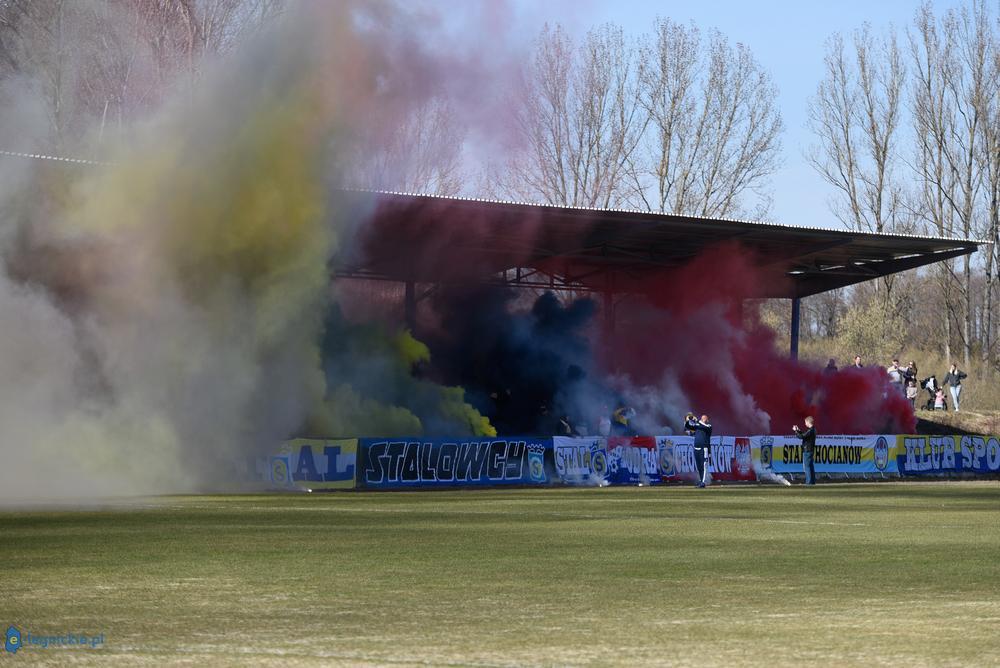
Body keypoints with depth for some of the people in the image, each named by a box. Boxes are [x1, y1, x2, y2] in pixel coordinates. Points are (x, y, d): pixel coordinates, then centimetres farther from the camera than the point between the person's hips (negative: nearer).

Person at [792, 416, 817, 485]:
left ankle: (809, 481, -8)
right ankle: (812, 480, 20)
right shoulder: (813, 430, 12)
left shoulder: (810, 431, -19)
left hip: (807, 450, -10)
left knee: (806, 466, -7)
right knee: (810, 466, 15)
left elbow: (801, 436, -22)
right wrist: (798, 430, 22)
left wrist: (795, 431, -9)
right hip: (810, 450, 10)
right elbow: (804, 435, 23)